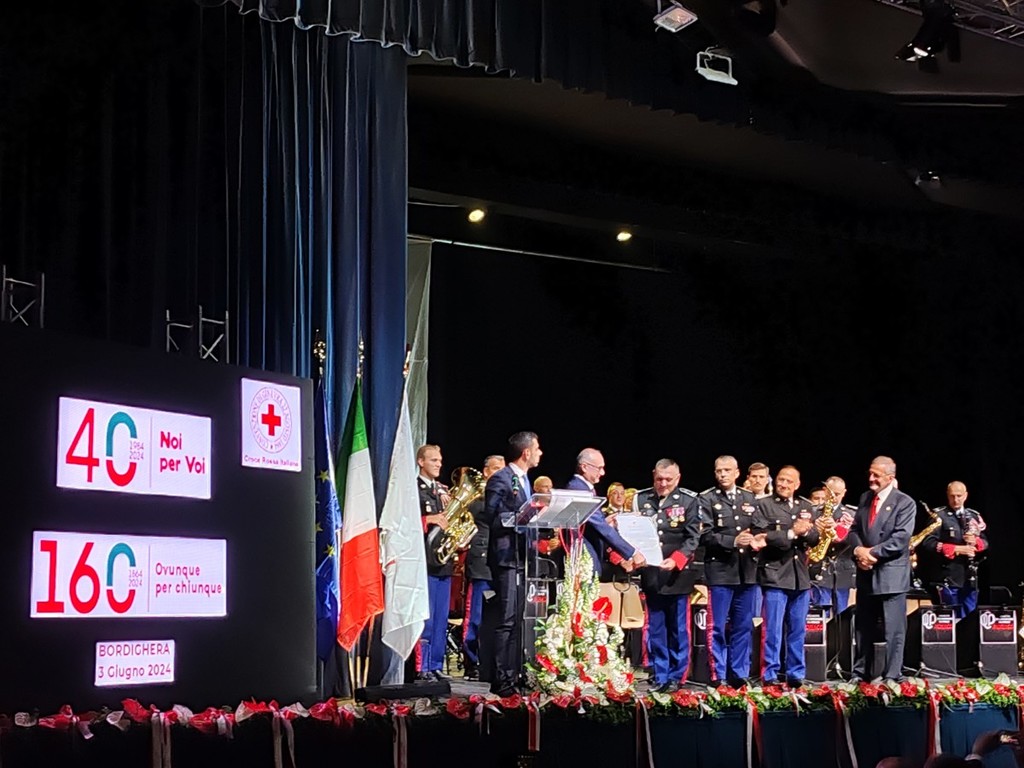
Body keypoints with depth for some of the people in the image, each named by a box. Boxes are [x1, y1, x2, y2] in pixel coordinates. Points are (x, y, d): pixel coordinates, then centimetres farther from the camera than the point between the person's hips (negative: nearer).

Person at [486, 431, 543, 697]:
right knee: (507, 620, -11)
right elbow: (493, 517, -16)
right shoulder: (500, 480, -9)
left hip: (523, 557, 9)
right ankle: (501, 681, -9)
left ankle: (514, 675, 14)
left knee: (518, 621, 10)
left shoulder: (524, 480, 19)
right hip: (507, 557, -9)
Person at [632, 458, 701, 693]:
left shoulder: (688, 501, -1)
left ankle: (676, 677, 10)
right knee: (655, 628, 7)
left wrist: (676, 560, -17)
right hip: (651, 574, 3)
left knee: (678, 628, 3)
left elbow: (693, 538, -4)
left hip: (677, 575, -3)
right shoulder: (641, 499, 7)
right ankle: (659, 677, 13)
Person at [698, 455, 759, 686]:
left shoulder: (750, 498, 12)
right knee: (717, 627, -2)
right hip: (720, 570, -4)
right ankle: (717, 677, 4)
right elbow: (705, 535, -9)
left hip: (747, 571, 4)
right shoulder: (707, 499, 0)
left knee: (743, 627, 8)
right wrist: (733, 541, -19)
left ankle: (739, 675, 16)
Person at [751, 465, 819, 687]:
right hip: (775, 575, -5)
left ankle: (795, 674, 16)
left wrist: (805, 532, -14)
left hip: (801, 576, 5)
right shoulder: (763, 505, -1)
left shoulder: (807, 507, 15)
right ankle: (770, 676, 1)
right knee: (772, 630, -4)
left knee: (798, 630, 9)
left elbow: (815, 538, 8)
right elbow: (760, 537, -13)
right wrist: (791, 533, -16)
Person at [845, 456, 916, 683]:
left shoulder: (905, 503, -6)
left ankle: (892, 677, 1)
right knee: (863, 627, 12)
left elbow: (901, 538, -15)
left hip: (891, 574, -6)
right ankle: (860, 674, 20)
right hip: (866, 574, 6)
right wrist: (858, 550, -8)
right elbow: (854, 530, 12)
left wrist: (873, 552, -17)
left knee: (894, 629, -3)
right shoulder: (865, 499, 13)